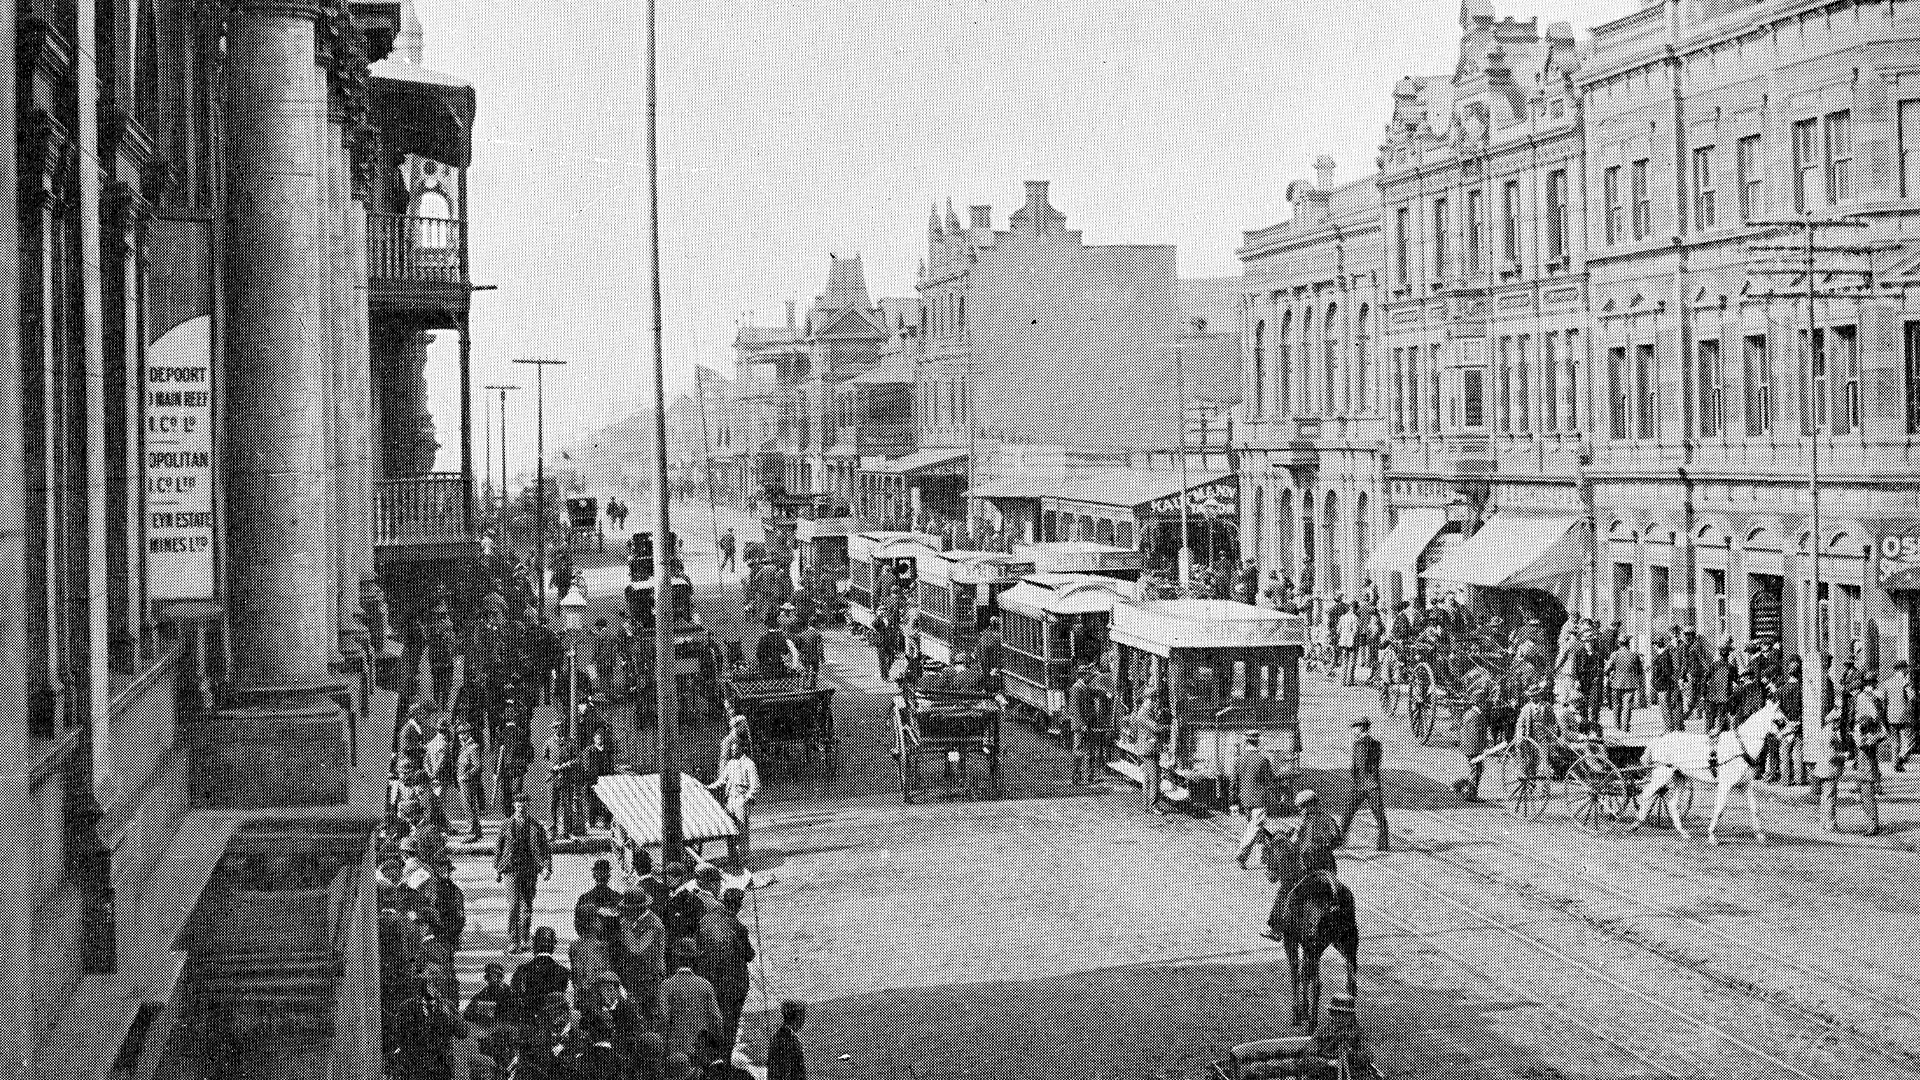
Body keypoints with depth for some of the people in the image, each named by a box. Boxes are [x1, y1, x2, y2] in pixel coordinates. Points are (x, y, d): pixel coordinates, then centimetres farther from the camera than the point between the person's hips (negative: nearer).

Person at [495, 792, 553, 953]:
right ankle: (512, 942, -12)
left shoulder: (535, 827, 4)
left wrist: (547, 867, -12)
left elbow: (545, 848, 2)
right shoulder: (505, 825, 3)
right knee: (513, 906, -13)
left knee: (527, 907, 9)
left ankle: (523, 940, 23)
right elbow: (498, 848, 12)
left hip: (530, 872, 2)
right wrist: (496, 869, 13)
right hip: (512, 870, -2)